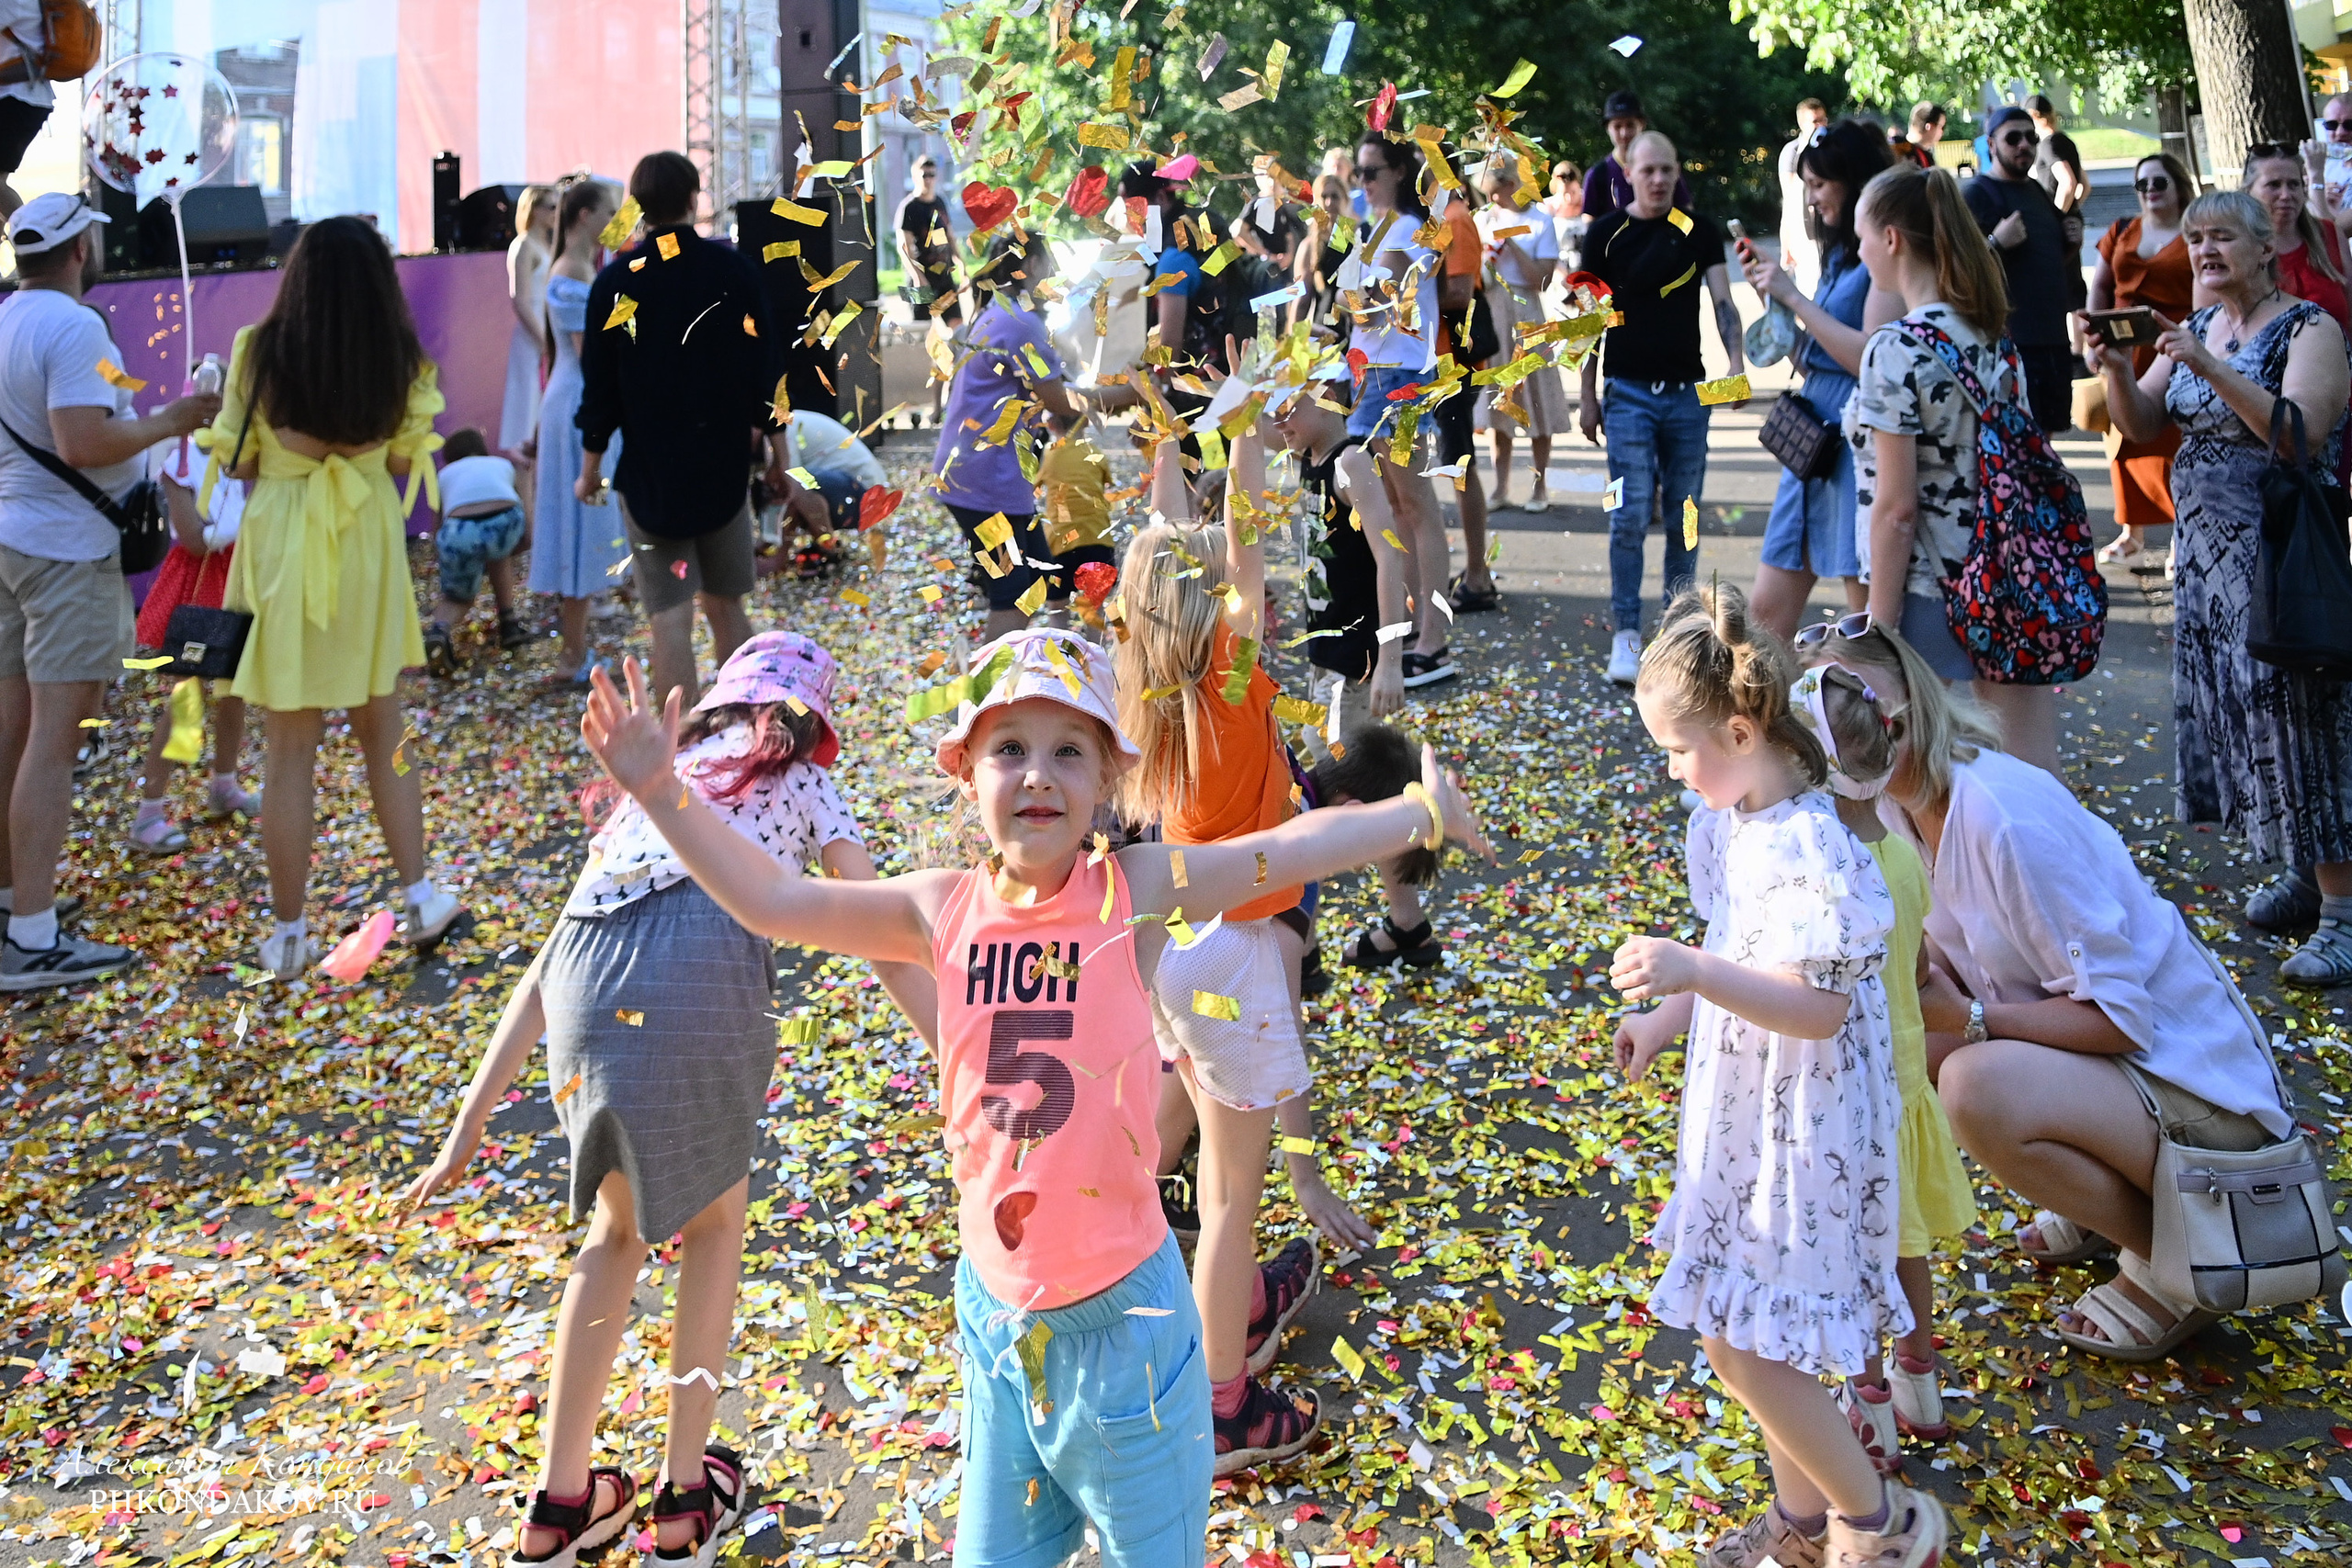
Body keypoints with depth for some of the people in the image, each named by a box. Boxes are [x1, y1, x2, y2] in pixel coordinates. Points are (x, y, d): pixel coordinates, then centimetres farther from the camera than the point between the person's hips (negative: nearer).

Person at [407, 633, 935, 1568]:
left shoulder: (648, 786, 36)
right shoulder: (802, 783, 27)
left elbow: (543, 972, 33)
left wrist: (467, 1130, 33)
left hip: (586, 993, 3)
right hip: (704, 974, -3)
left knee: (619, 1225, 28)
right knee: (713, 1222, 24)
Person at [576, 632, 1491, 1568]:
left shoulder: (1135, 894, -12)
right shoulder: (943, 911, -4)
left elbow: (1295, 849, -14)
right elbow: (769, 902, -1)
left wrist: (1419, 811, -22)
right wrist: (660, 790, -6)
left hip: (1122, 1310, -3)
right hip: (994, 1307, 3)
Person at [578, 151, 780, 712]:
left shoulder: (615, 281, -6)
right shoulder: (735, 270, -4)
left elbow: (599, 386, -3)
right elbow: (766, 371, -2)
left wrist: (590, 469, 9)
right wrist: (779, 460, 7)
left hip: (650, 475, -2)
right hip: (725, 468, 2)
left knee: (671, 620, -1)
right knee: (726, 606, 15)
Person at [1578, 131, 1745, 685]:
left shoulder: (1700, 231, 5)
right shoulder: (1607, 233, 2)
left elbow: (1722, 301, -3)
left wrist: (1736, 361, -21)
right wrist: (1587, 396, 3)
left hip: (1688, 391, 2)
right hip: (1628, 391, -2)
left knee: (1683, 517, 7)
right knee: (1630, 515, -8)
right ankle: (1626, 634, -3)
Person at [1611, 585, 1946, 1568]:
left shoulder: (1808, 849, -26)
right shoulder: (1732, 821, 2)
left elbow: (1819, 1007, -29)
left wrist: (1694, 973, -39)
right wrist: (1669, 1016, 12)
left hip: (1800, 1128, -9)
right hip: (1743, 1111, 9)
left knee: (1739, 1345, -2)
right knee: (1754, 1333, 18)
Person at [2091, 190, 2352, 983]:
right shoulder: (2196, 328, 11)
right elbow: (2142, 426, 5)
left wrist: (2213, 370, -29)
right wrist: (2116, 371, -14)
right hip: (2205, 546, 7)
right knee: (2232, 707, 9)